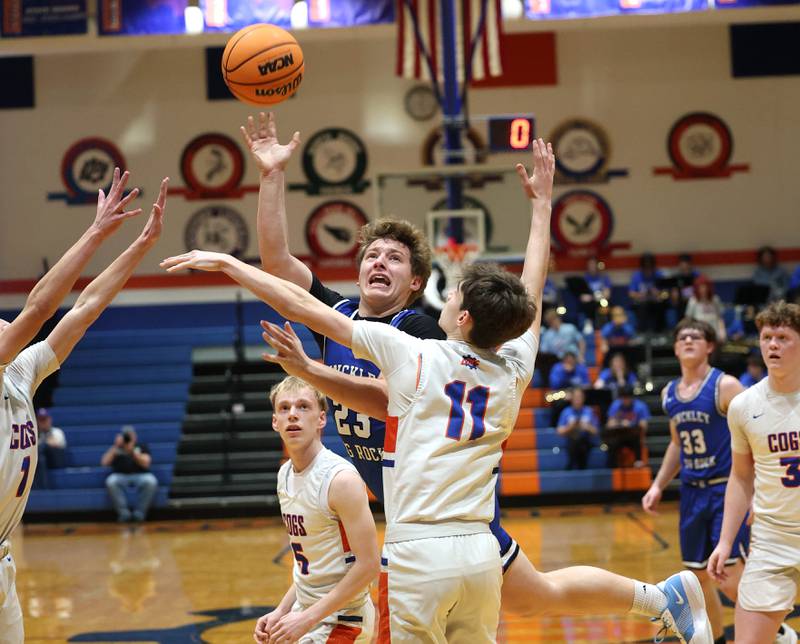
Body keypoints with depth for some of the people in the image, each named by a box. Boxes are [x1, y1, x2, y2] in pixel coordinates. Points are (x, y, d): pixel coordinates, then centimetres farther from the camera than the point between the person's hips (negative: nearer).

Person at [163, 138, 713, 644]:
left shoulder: (412, 353, -1)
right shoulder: (514, 372, 9)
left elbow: (306, 307, 4)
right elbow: (532, 290, 26)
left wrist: (226, 262, 13)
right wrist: (542, 203, 38)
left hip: (418, 556, -5)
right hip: (481, 552, 5)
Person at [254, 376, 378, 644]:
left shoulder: (341, 479, -20)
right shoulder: (285, 474, 5)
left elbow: (368, 566, -22)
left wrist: (308, 618, -21)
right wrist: (281, 611, 7)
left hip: (341, 619, -8)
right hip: (304, 610, 8)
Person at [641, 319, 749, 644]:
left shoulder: (725, 386, -11)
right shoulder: (669, 394, 9)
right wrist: (658, 485, 14)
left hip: (727, 490, -6)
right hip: (692, 492, 6)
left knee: (731, 582, -12)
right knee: (700, 577, 10)